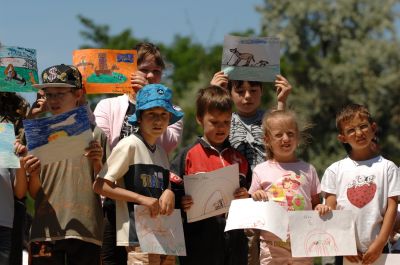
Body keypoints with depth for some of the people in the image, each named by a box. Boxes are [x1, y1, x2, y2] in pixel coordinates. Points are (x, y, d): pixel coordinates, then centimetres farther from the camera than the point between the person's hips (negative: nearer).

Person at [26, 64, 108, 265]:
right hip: (46, 231, 1)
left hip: (86, 230, -1)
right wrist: (32, 175, -11)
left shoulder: (94, 135, 8)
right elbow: (34, 194, 10)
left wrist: (97, 163, -10)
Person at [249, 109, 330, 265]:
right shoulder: (261, 171, 5)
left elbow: (315, 203, 15)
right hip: (272, 244, -2)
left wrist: (320, 208, -7)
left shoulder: (307, 170, 9)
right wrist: (256, 197, -11)